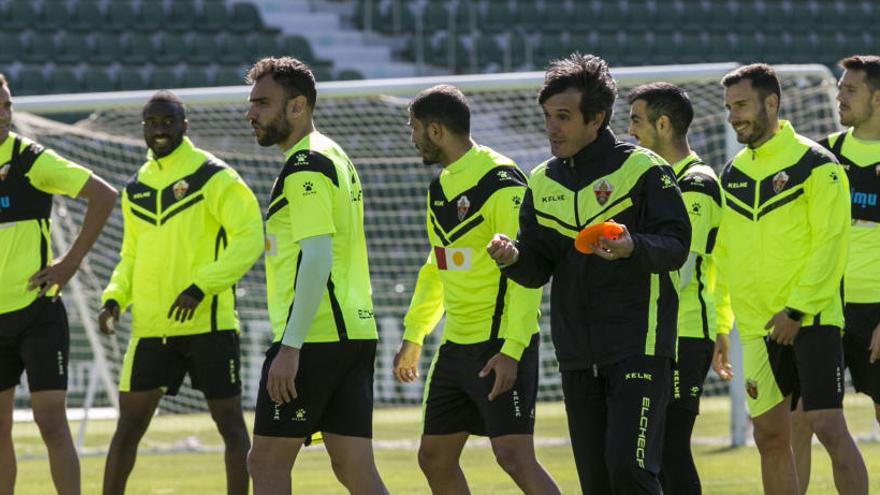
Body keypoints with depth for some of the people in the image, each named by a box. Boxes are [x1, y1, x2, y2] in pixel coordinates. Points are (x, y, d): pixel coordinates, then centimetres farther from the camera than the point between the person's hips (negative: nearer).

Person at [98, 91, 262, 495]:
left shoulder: (213, 177, -5)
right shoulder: (135, 189, 13)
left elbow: (250, 237, -13)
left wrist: (200, 286, -21)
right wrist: (114, 298, 3)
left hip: (209, 322, -5)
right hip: (151, 328, 5)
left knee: (229, 423, 2)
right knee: (129, 424, 3)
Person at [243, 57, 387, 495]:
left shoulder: (305, 166, -11)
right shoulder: (334, 157, 20)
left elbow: (317, 258, -20)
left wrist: (289, 348, -23)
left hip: (316, 338, -9)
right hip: (356, 330, 9)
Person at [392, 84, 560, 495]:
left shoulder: (501, 181, -14)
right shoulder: (441, 187, 14)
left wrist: (511, 351, -25)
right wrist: (413, 335, 25)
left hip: (502, 346, -9)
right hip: (456, 348, 9)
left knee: (514, 457, -17)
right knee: (434, 458, 10)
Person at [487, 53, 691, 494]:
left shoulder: (642, 168, -5)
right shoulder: (542, 183, 12)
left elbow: (677, 244, -10)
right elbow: (538, 270, 11)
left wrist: (633, 248, -30)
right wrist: (512, 259, -11)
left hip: (638, 346, -6)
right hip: (577, 355, 6)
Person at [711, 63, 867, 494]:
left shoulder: (815, 164, -7)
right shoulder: (733, 174, 12)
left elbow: (830, 243, -13)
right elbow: (723, 253, 17)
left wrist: (797, 309, -17)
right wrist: (721, 324, 13)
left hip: (811, 321, -6)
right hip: (758, 329, 6)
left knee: (829, 427, -13)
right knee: (770, 437, 7)